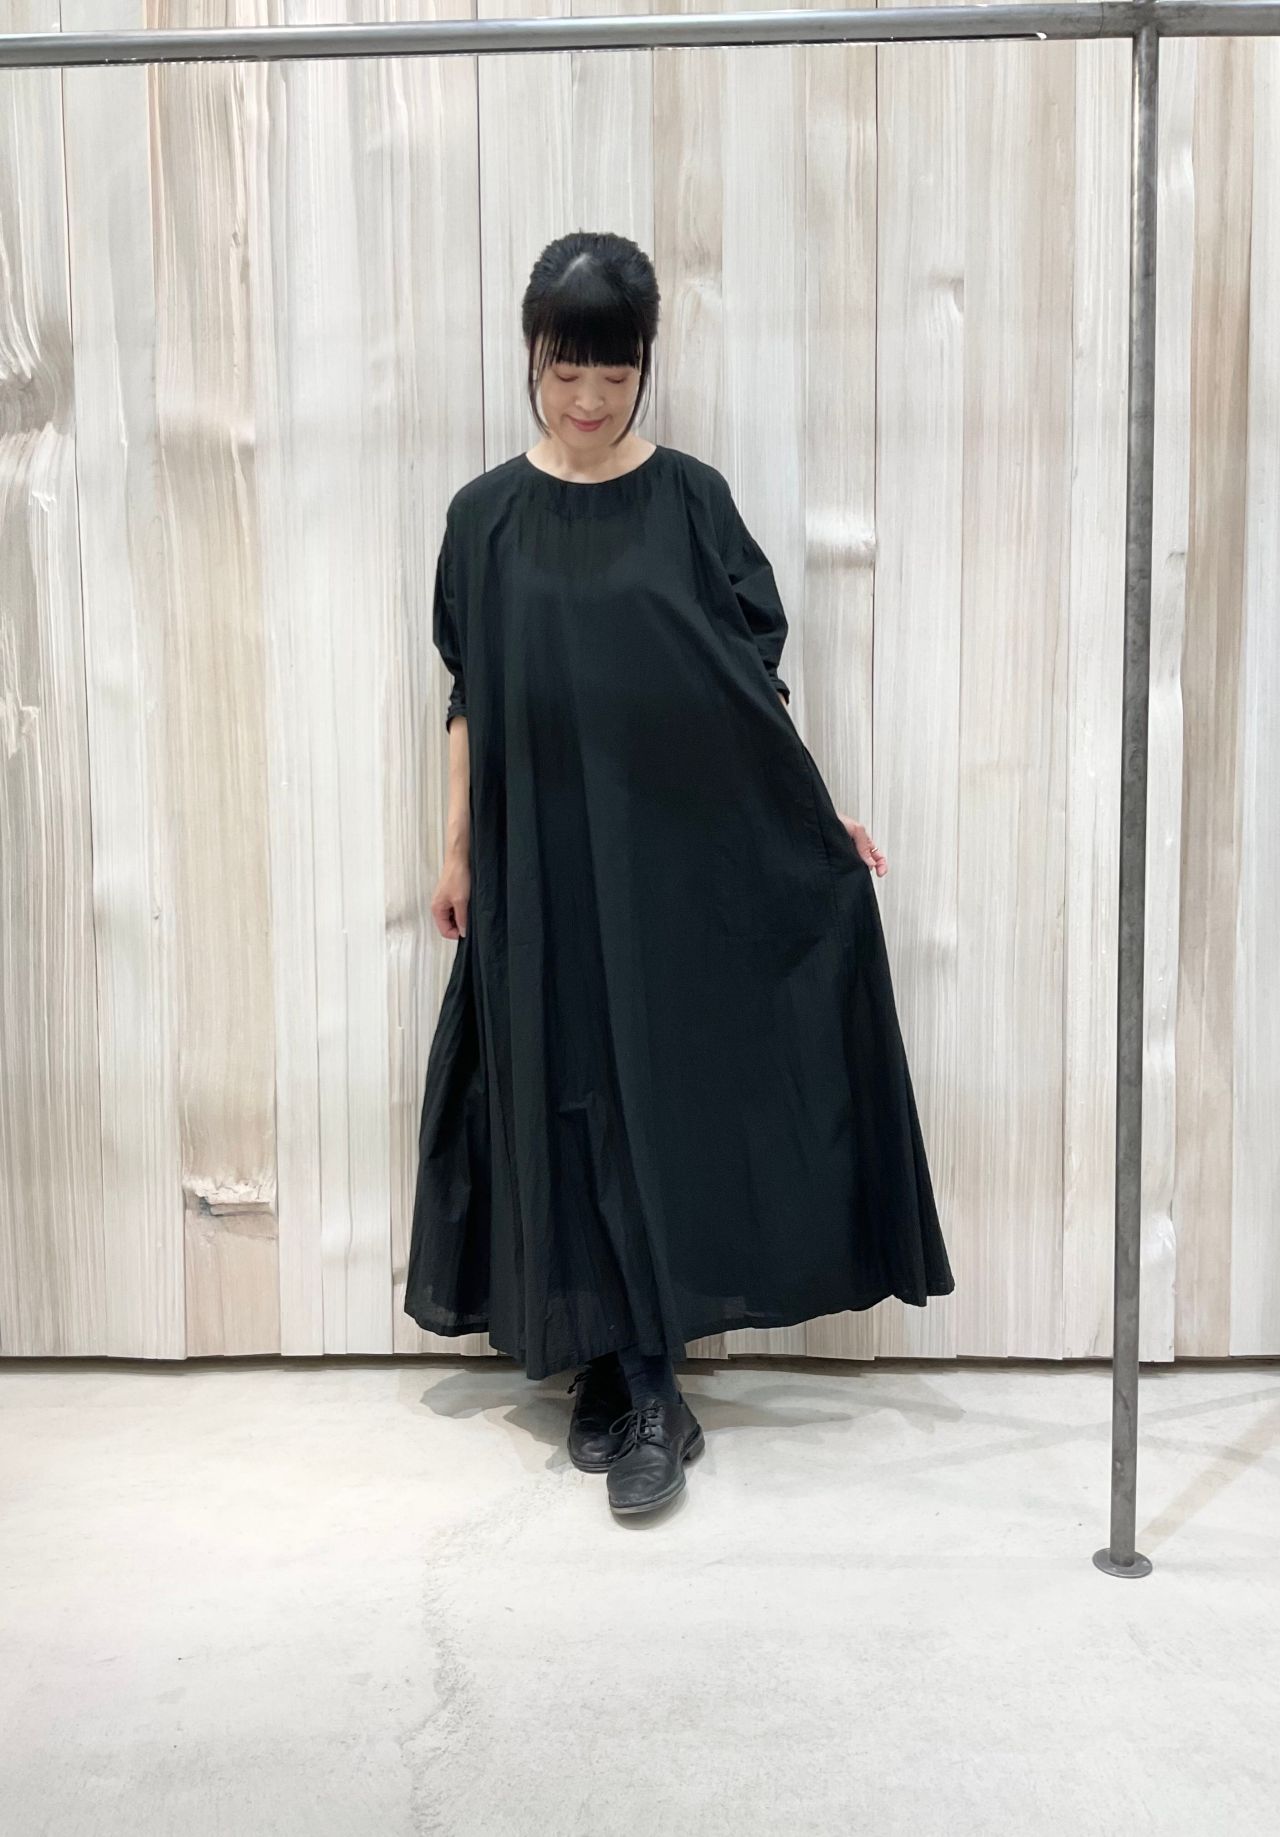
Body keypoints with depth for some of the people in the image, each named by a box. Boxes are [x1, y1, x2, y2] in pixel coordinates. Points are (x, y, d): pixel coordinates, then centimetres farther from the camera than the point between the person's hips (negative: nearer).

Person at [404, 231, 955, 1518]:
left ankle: (643, 1386, 8)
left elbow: (751, 674, 4)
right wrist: (458, 852, 6)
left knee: (670, 1095, 0)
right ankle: (614, 1370, 17)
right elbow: (469, 700, 7)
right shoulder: (485, 515, 5)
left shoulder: (691, 498, 2)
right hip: (544, 858, 2)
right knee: (571, 1104, 4)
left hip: (680, 848, -1)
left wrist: (818, 809, -1)